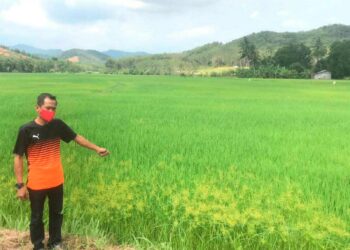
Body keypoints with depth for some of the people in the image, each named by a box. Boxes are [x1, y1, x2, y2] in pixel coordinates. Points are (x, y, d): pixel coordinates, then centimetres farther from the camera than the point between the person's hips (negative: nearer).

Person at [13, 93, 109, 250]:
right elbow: (18, 158, -11)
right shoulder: (26, 130, -16)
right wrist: (20, 185, -13)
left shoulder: (57, 125, -5)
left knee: (56, 213, 20)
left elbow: (76, 137, 9)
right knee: (37, 217, 14)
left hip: (56, 181, 4)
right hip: (36, 184, -4)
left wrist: (97, 149, 8)